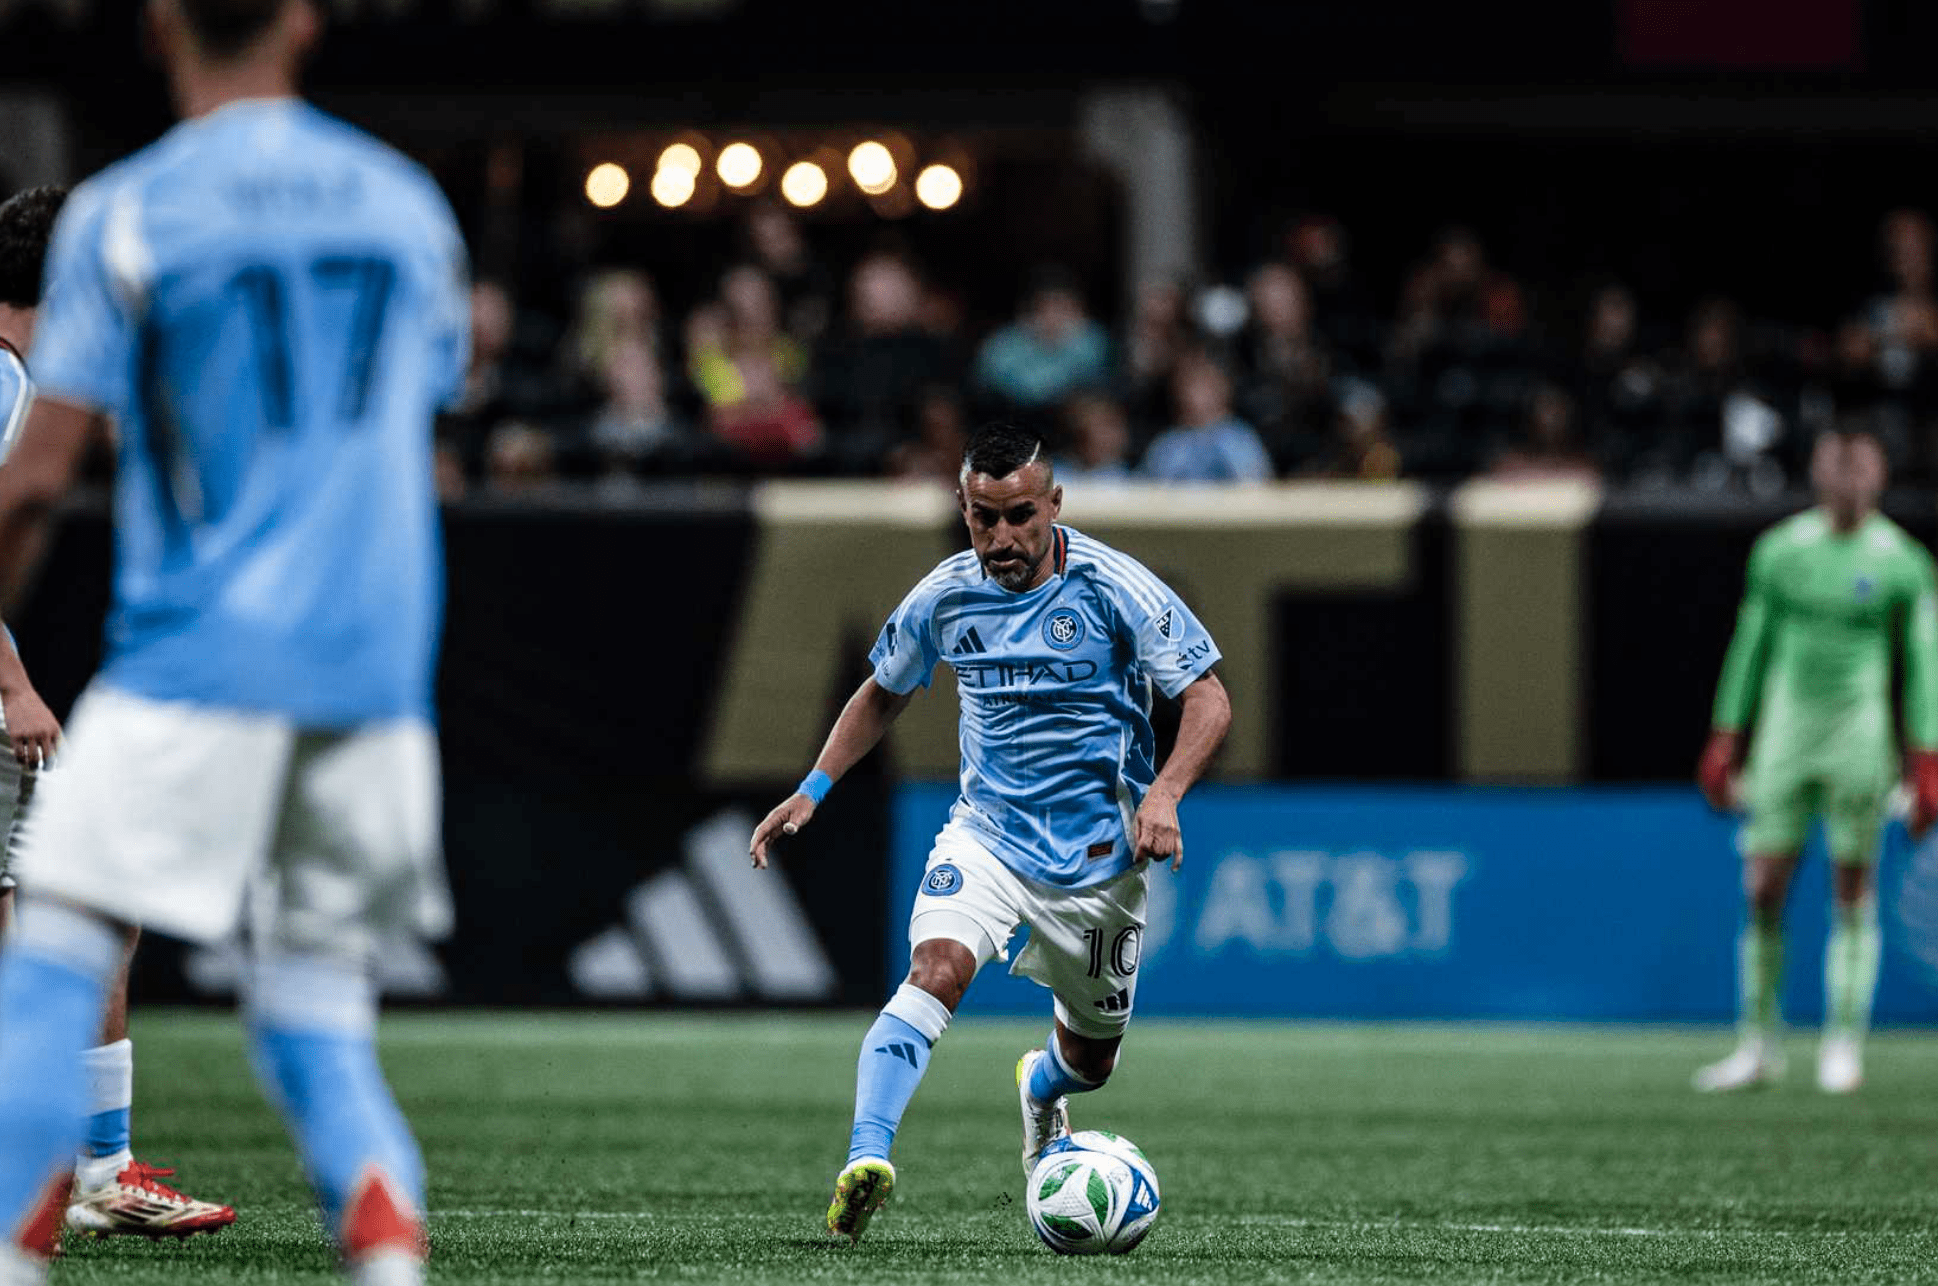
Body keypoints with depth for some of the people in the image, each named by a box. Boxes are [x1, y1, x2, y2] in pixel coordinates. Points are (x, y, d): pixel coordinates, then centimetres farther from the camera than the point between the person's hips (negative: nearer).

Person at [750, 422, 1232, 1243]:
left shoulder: (1114, 588, -14)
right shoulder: (944, 598, -4)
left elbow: (1207, 698, -11)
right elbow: (885, 692, 15)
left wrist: (1163, 795, -27)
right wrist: (813, 790, 4)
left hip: (1098, 858, -1)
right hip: (986, 832, 1)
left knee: (1090, 1058, 13)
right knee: (936, 970, -29)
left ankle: (1040, 1088, 52)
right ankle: (866, 1159, -41)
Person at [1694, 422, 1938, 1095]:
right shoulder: (1780, 551, 8)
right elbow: (1752, 646, 14)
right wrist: (1724, 744, 11)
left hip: (1859, 741, -2)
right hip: (1784, 735, 2)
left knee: (1853, 893, -2)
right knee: (1762, 891, -1)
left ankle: (1843, 1047, 5)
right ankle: (1758, 1045, 8)